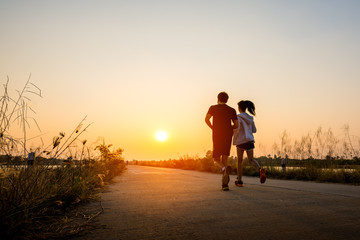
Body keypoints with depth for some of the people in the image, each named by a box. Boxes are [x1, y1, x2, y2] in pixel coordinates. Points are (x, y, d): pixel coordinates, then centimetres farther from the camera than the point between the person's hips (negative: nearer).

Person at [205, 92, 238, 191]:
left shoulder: (213, 108, 8)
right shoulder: (232, 110, 13)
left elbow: (206, 119, -8)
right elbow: (236, 125, 9)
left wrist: (213, 128, 7)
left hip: (217, 136, -2)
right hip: (228, 136, 2)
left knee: (217, 160, 5)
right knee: (224, 159, 6)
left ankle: (225, 168, -30)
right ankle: (225, 184, -5)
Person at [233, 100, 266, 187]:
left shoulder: (238, 117, -7)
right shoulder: (250, 118, 10)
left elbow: (237, 128, -19)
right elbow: (254, 130, 14)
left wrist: (233, 130, 1)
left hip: (241, 141, -5)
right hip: (250, 140, 5)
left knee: (239, 161, 6)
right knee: (251, 159, 11)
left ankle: (239, 181, 10)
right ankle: (260, 169, -20)